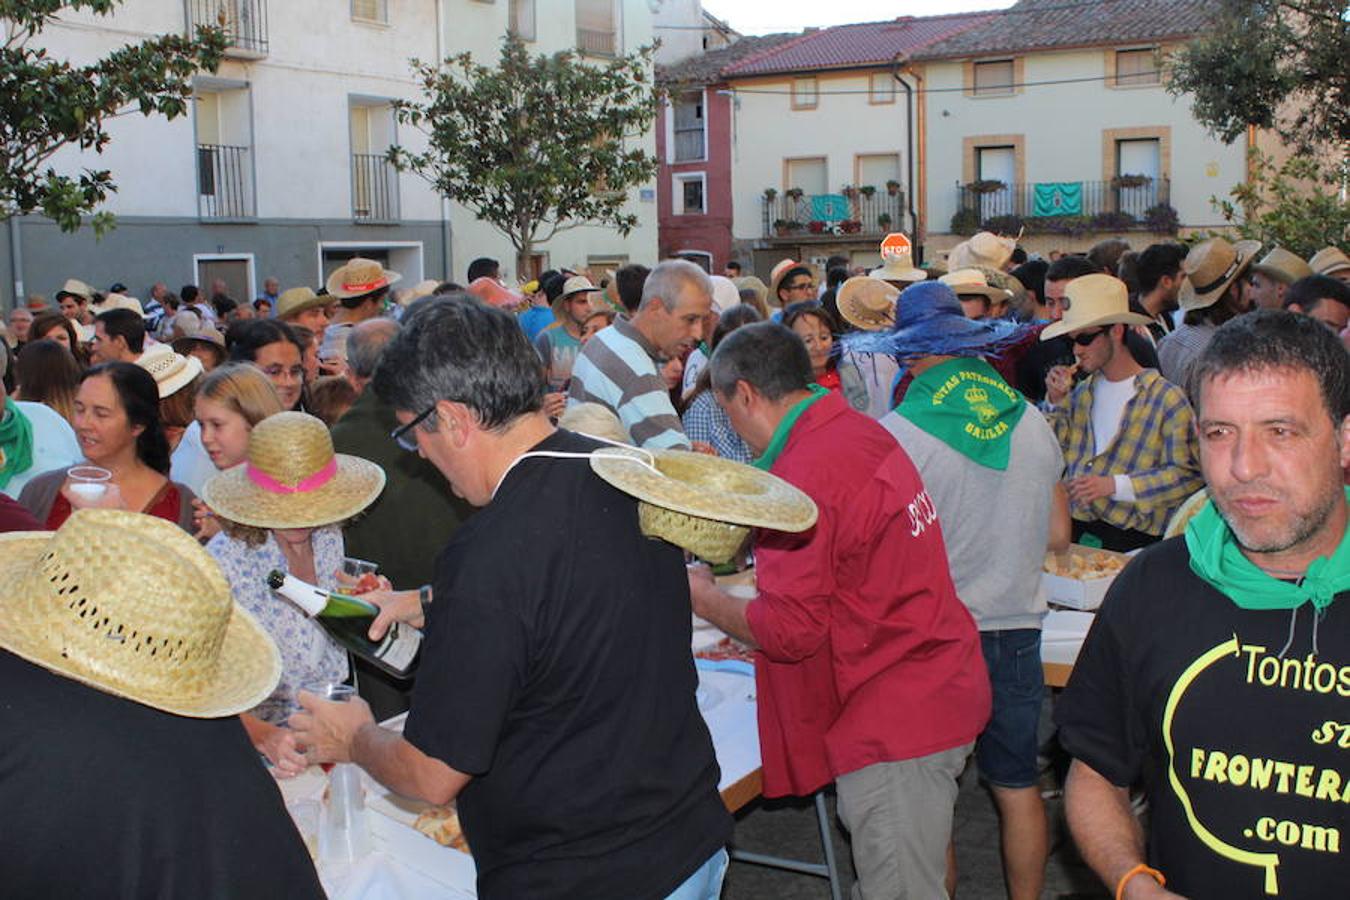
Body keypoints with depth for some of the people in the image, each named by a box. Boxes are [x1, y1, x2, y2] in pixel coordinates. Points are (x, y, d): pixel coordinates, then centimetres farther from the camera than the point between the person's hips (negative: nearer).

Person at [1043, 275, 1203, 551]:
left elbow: (1188, 474, -11)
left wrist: (1114, 485, -15)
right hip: (1074, 527, 5)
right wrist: (1057, 403, 4)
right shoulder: (1082, 391, 14)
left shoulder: (1166, 398, -7)